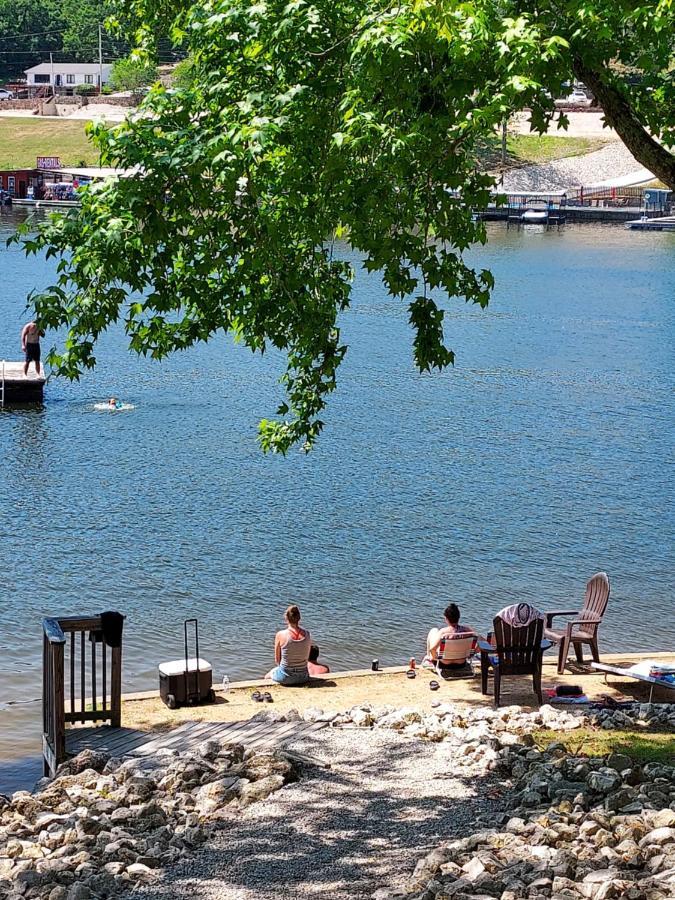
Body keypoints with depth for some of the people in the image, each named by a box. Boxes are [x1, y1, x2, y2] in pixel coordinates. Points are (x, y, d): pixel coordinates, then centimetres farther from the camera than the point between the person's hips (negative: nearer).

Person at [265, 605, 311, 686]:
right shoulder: (307, 634, -7)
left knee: (267, 676, 32)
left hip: (285, 678, -3)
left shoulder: (280, 635, -17)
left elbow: (277, 660, -6)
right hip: (303, 677, 3)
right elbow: (307, 658, 4)